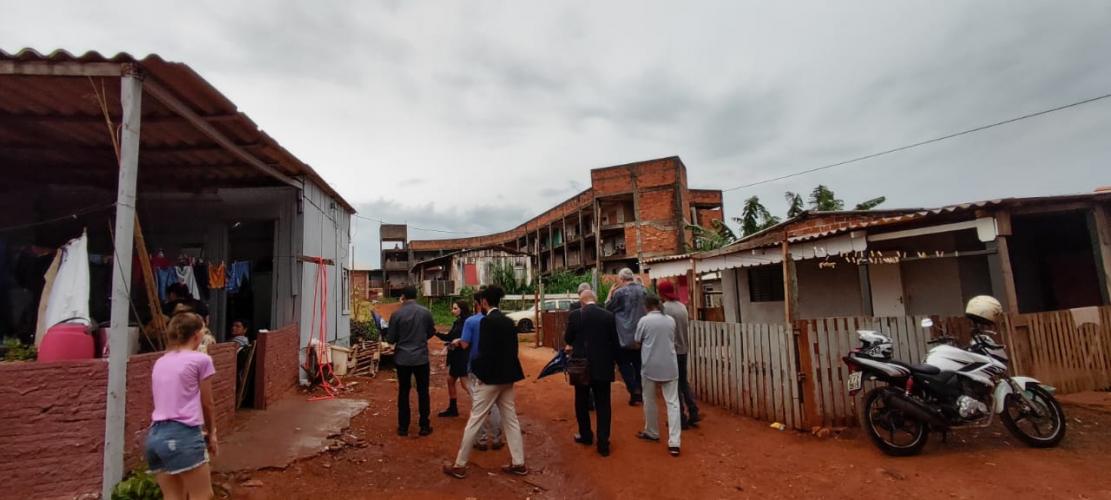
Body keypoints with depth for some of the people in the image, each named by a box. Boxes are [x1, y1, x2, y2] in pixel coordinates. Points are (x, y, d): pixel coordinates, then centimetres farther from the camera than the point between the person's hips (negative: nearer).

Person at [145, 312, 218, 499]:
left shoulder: (160, 362, 16)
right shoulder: (201, 360, -3)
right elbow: (206, 403, 5)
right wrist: (211, 433, 20)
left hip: (155, 435, 7)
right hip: (183, 434, -7)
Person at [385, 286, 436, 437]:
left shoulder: (397, 314, -9)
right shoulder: (425, 312, -5)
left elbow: (390, 339, -4)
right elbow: (432, 332, 9)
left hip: (402, 358, 0)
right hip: (421, 357, 0)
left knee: (403, 392, 11)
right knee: (423, 392, 9)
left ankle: (403, 427, 17)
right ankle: (424, 426, 14)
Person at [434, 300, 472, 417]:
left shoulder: (468, 322, -15)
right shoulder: (457, 322, 11)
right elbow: (448, 337, 13)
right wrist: (436, 333, 2)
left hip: (464, 357, -10)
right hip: (455, 356, 10)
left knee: (465, 384, -9)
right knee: (450, 380, 15)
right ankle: (452, 408, 27)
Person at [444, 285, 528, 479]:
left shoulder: (487, 321, -16)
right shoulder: (509, 321, 8)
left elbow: (485, 352, -20)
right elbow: (512, 349, 11)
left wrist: (479, 371, -7)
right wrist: (507, 370, 15)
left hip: (491, 377, -8)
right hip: (507, 376, 8)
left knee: (474, 421, 2)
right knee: (511, 420, 13)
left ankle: (459, 465, 12)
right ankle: (519, 463, 18)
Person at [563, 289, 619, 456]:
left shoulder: (575, 315, -9)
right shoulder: (608, 315, -4)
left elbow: (567, 338, 2)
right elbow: (615, 341, 0)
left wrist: (571, 346, 25)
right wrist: (614, 360, 14)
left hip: (581, 365, -1)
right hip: (603, 366, 1)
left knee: (582, 402, 17)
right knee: (603, 405, 8)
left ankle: (586, 435, 30)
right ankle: (603, 443, 8)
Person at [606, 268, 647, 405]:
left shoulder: (620, 292, -14)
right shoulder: (643, 290, 4)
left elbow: (608, 308, -3)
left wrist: (610, 294, 7)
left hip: (625, 337, -6)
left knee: (624, 364, 7)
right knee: (639, 364, 16)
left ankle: (634, 392, -2)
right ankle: (641, 392, 20)